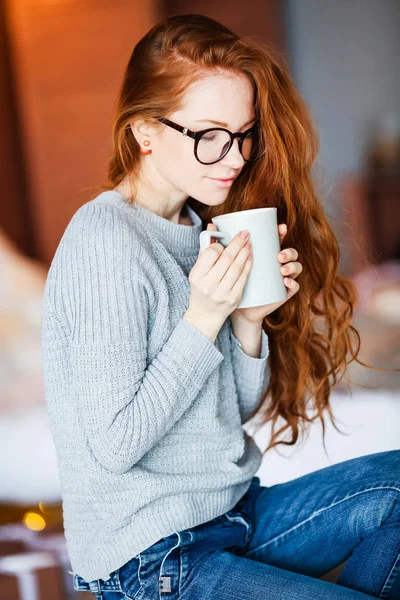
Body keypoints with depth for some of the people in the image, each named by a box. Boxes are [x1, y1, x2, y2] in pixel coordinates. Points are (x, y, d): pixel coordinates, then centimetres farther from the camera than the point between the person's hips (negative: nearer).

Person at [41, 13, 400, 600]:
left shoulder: (199, 228, 7)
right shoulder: (104, 242, -19)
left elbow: (239, 408, 10)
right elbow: (113, 443, -20)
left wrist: (250, 322, -8)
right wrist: (204, 317, -22)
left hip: (233, 513, 8)